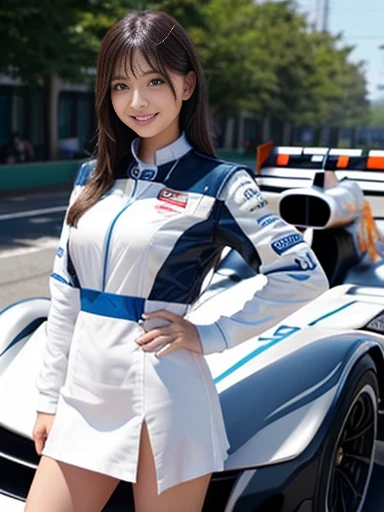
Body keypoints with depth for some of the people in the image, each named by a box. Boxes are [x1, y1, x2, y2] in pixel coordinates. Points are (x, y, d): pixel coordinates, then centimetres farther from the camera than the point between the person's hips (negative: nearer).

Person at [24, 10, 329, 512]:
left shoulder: (219, 184, -7)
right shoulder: (94, 177, 8)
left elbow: (304, 275, -8)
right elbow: (65, 295, 10)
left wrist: (211, 336, -11)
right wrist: (49, 399, 11)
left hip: (162, 403, -5)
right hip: (85, 396, 5)